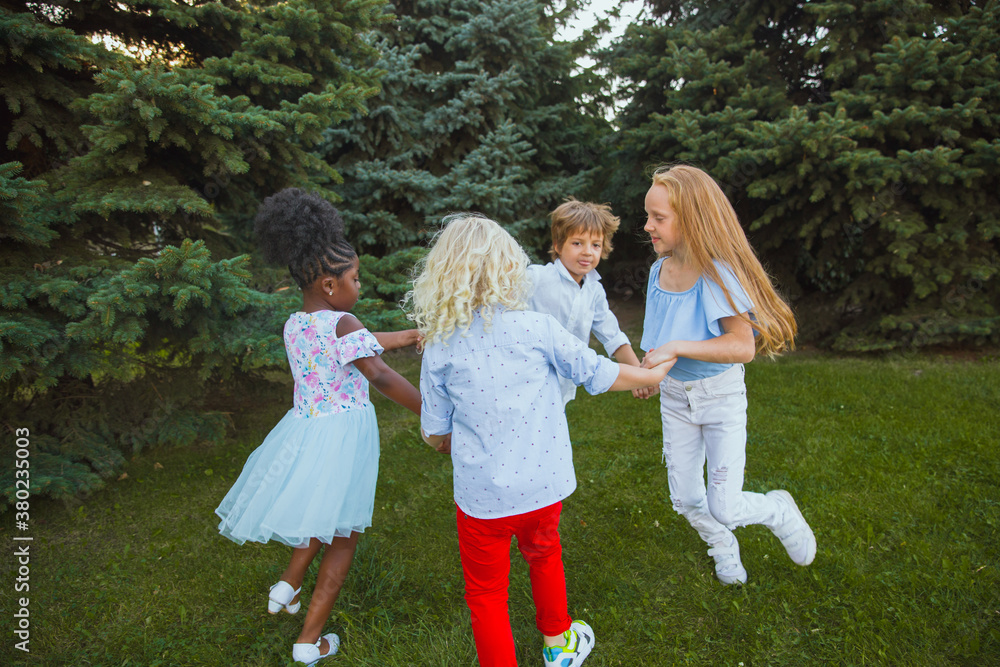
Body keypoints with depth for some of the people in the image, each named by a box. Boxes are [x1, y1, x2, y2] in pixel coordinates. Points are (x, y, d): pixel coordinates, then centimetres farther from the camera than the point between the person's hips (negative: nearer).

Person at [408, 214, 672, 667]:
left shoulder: (438, 348, -9)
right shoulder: (536, 328, -12)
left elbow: (434, 433, -1)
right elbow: (597, 373, -2)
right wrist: (650, 375, 16)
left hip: (482, 494, -2)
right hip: (543, 484, 2)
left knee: (486, 594, 17)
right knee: (544, 554, 31)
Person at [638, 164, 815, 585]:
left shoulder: (717, 274, -23)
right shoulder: (659, 270, -3)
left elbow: (743, 347, -30)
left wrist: (677, 348, -33)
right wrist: (647, 367, 2)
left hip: (720, 395, -5)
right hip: (674, 396, 6)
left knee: (724, 508, -3)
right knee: (686, 501, 12)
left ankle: (780, 511, 31)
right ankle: (723, 549, 44)